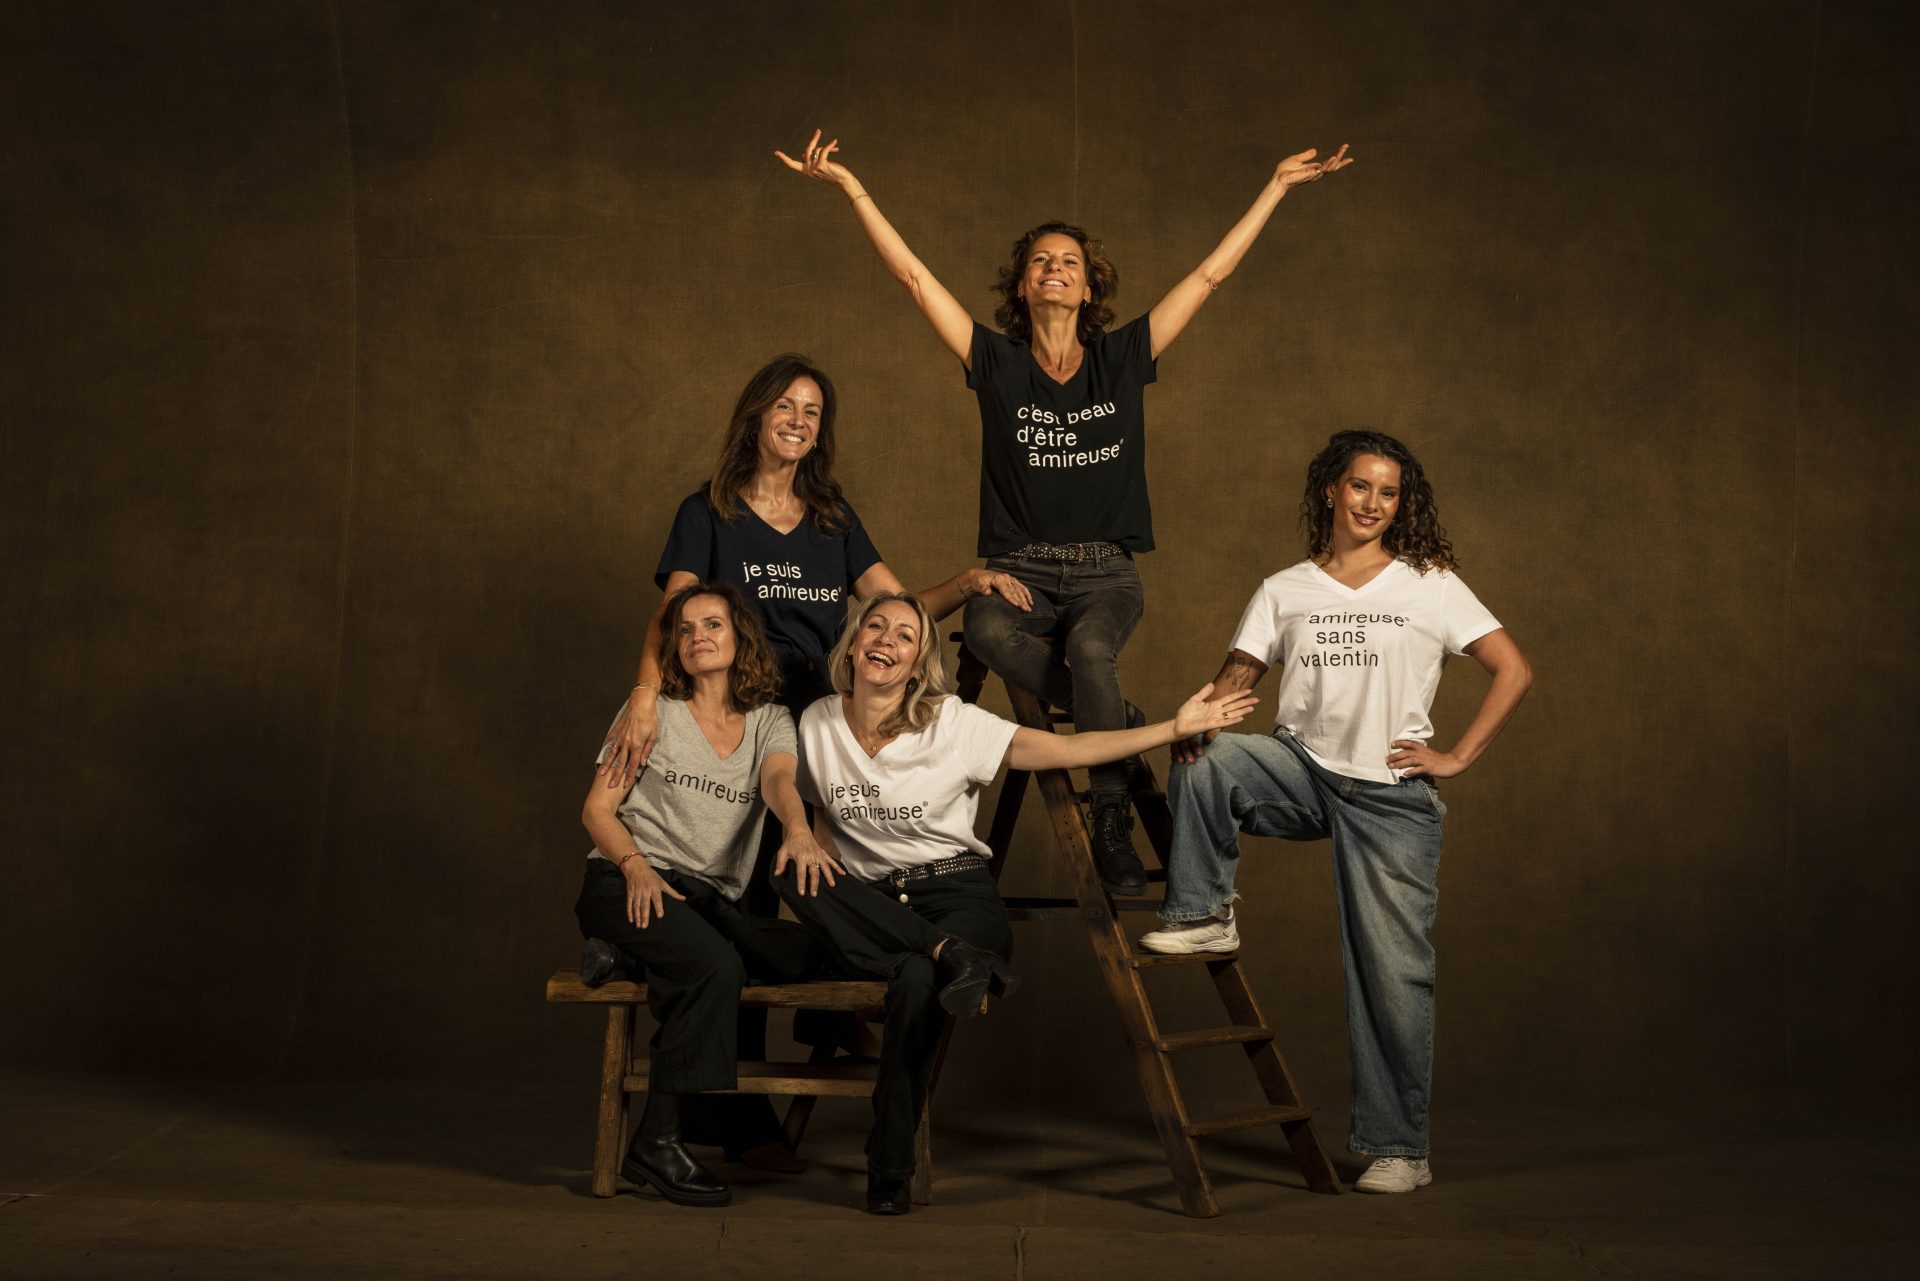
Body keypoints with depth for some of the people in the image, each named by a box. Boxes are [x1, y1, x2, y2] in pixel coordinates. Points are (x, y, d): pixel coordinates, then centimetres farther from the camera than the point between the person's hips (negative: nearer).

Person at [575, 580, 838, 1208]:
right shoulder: (655, 712, 8)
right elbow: (597, 809, 5)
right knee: (716, 965, -34)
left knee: (810, 951, -26)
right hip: (627, 883, -3)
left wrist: (799, 830, -33)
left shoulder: (770, 721, 14)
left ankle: (636, 956, -14)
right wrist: (635, 865, -15)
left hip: (714, 897, 3)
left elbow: (779, 780, -9)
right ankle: (656, 1141, -25)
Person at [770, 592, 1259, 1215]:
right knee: (794, 873, -29)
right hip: (873, 907, 3)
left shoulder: (952, 723, -4)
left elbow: (1067, 749, -6)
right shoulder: (818, 724, 6)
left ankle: (890, 1172, -21)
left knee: (918, 982, -36)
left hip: (955, 889, -3)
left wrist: (1175, 728, -12)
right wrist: (808, 840, -3)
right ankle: (950, 955, -29)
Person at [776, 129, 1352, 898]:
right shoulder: (997, 362, 6)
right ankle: (1118, 721, -15)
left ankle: (1111, 822, -21)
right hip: (1018, 568, 0)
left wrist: (1277, 186, 13)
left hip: (1104, 572, 0)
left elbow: (1210, 273, 10)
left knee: (1090, 648, -34)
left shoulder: (1123, 359, 8)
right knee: (987, 631, -35)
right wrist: (851, 189, -1)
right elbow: (915, 277, 3)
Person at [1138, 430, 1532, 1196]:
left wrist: (1457, 757, -4)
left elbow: (1513, 671, 3)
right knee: (1204, 760, -28)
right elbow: (1236, 678, 6)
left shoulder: (1431, 586, 4)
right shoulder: (1284, 593, 10)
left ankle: (1397, 1148, 10)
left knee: (1393, 971, -2)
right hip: (1303, 772, 2)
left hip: (1392, 795, -2)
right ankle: (1202, 915, -11)